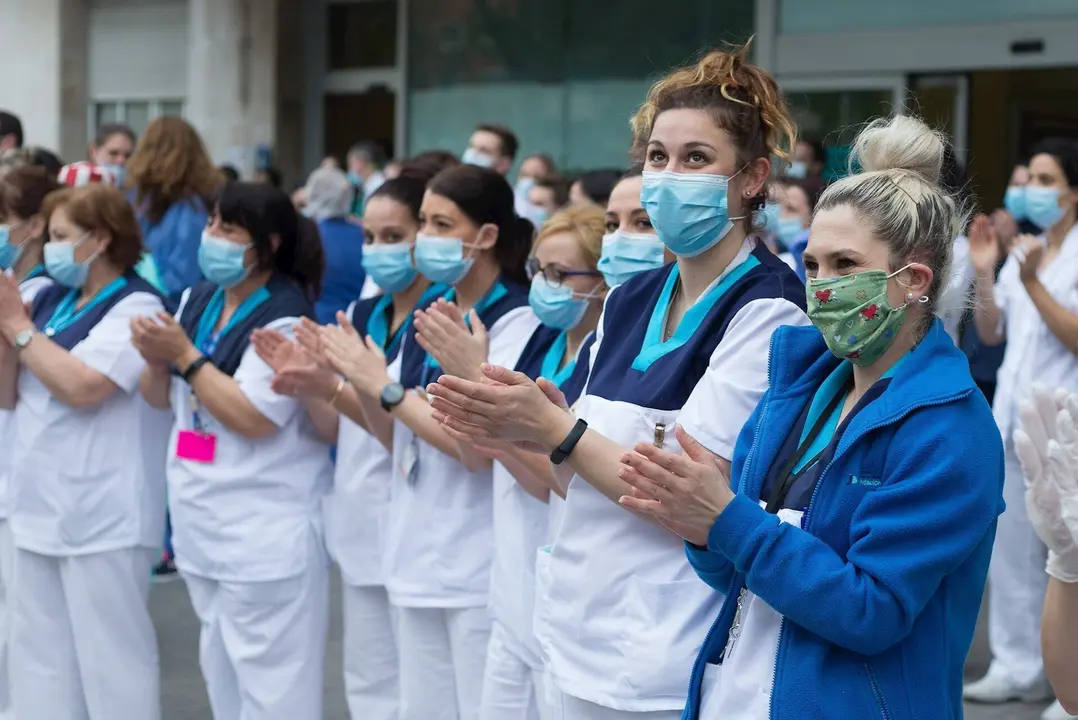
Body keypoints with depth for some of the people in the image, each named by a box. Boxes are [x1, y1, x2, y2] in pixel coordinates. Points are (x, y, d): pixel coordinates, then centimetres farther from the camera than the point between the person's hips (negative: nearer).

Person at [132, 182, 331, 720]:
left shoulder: (285, 318, -16)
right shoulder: (197, 300, 8)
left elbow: (252, 418, -22)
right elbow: (163, 399, 15)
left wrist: (185, 356, -17)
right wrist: (156, 361, -7)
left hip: (266, 532, -8)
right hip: (203, 521, 9)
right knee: (221, 674, 19)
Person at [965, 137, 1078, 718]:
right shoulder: (1023, 250, 12)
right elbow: (990, 333, 12)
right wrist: (983, 274, -1)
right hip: (1014, 418, 7)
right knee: (1009, 548, 10)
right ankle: (1018, 667, 19)